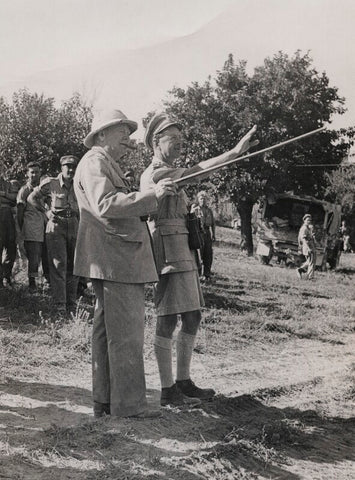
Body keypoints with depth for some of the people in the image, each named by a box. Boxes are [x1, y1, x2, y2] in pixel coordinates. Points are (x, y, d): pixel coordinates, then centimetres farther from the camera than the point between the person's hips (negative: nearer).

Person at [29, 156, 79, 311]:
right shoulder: (50, 183, -2)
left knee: (73, 266, 7)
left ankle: (71, 302, 16)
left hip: (74, 228, 4)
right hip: (56, 228, -4)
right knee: (58, 265, -9)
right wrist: (45, 211, 1)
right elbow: (32, 197, 9)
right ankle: (60, 304, -7)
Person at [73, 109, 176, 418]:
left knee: (108, 330, 12)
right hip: (115, 259, -11)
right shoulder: (94, 163, -8)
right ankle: (129, 403, -4)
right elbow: (105, 205, -23)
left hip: (118, 261, 11)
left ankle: (104, 400, 18)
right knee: (126, 332, -8)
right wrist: (152, 195, -26)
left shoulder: (110, 167, 26)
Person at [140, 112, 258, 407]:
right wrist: (234, 153, -34)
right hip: (170, 253, -10)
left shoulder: (169, 173, 23)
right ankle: (168, 390, -3)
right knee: (168, 321, -7)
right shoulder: (155, 173, -10)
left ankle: (183, 382, 19)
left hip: (185, 253, 10)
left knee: (193, 317, 11)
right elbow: (194, 172, -25)